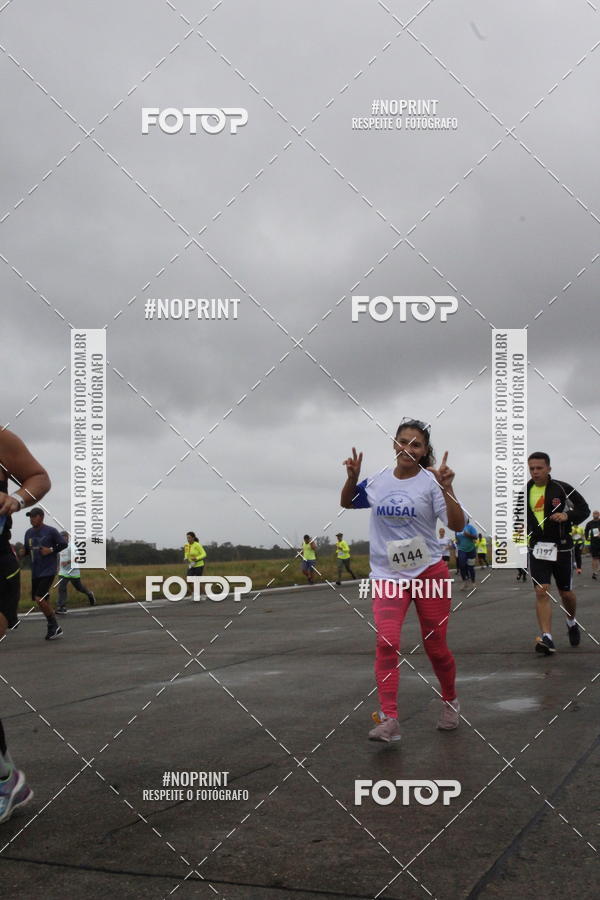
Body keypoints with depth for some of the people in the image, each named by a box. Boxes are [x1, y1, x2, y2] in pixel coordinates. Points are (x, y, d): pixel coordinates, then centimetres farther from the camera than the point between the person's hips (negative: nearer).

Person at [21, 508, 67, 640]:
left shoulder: (51, 531, -8)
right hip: (35, 572, 7)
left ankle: (54, 627, -3)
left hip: (48, 571, -7)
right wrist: (22, 553, -4)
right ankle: (54, 628, 23)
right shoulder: (29, 533, 10)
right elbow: (26, 550, 18)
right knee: (43, 600, 11)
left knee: (39, 599, -16)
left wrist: (51, 550, -16)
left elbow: (63, 544, -3)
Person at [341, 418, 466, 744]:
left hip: (429, 573, -2)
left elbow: (457, 525, -13)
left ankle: (450, 702, 34)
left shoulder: (430, 482, -6)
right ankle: (388, 721, -17)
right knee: (386, 642, -16)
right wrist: (352, 478, 3)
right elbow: (347, 503, 22)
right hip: (387, 576, 2)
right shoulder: (378, 481, 5)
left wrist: (447, 489, -27)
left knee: (435, 647, 7)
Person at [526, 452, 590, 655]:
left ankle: (572, 623, 41)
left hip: (561, 547, -1)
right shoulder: (525, 492, 3)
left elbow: (584, 509, 0)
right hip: (537, 547, 1)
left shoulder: (562, 488, -6)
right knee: (541, 592, -12)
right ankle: (547, 638, -15)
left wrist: (567, 515, -18)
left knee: (565, 593, 11)